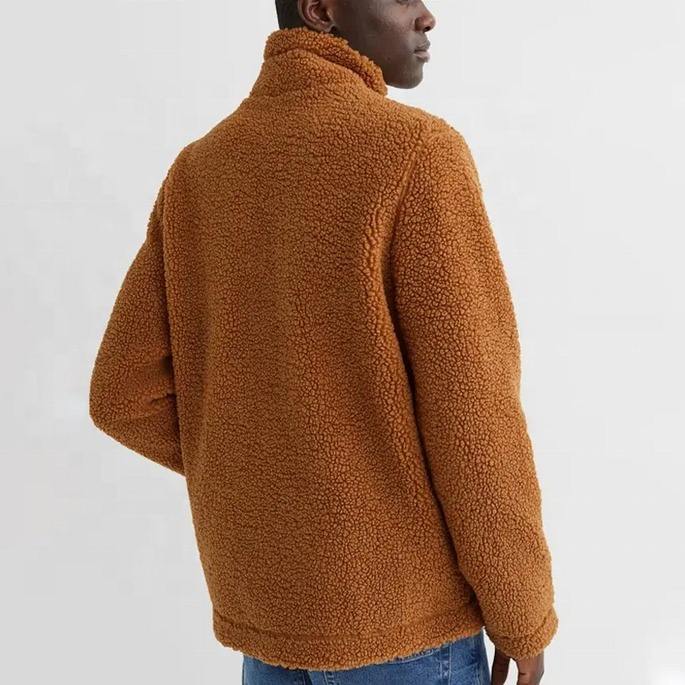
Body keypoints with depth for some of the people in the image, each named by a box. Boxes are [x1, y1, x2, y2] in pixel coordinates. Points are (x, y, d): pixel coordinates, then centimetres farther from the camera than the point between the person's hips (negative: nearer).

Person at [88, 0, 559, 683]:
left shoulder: (198, 173, 2)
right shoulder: (418, 154, -19)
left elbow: (125, 396, 0)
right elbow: (470, 415, -20)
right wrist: (523, 614, -5)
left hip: (272, 601, 6)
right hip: (401, 611, -6)